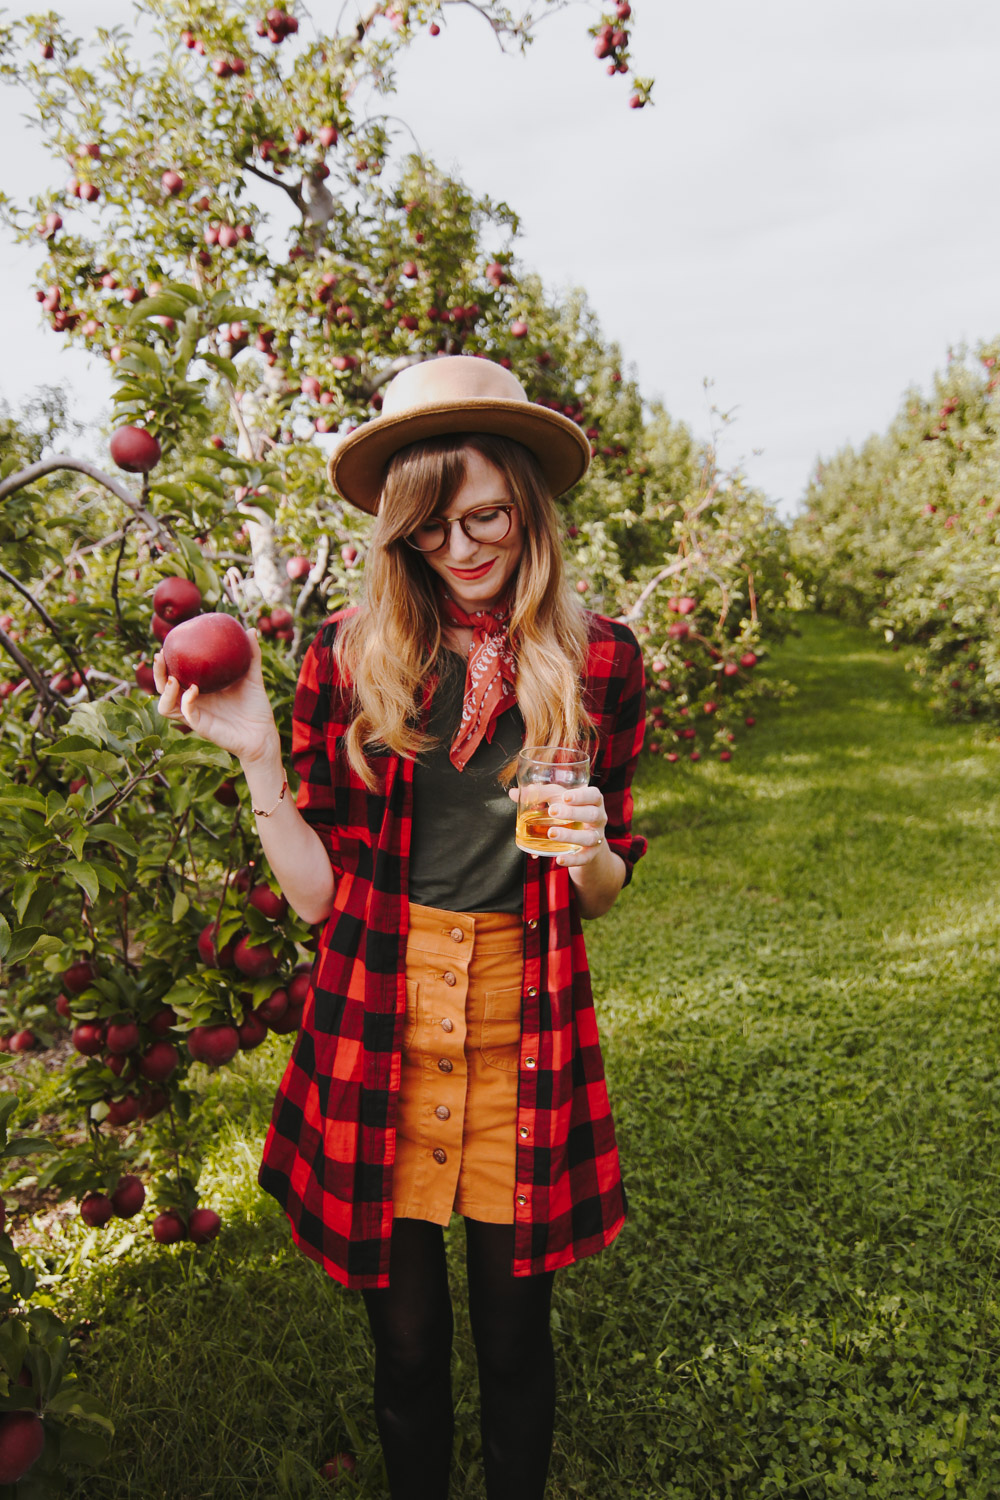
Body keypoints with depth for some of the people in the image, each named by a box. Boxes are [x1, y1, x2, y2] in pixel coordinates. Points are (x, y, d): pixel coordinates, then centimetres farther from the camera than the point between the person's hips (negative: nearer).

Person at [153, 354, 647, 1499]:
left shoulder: (599, 662, -1)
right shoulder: (349, 657, -3)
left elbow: (604, 891, 8)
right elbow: (319, 896, -2)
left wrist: (588, 854, -14)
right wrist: (255, 759, -13)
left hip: (526, 1030, 0)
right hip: (379, 1029, 0)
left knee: (513, 1340, 16)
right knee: (406, 1341, 16)